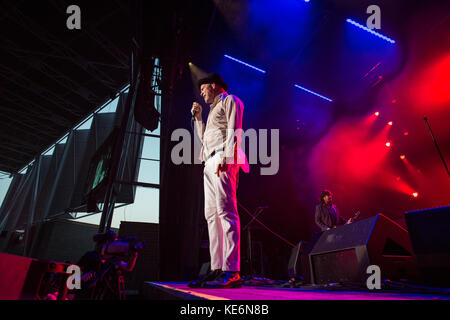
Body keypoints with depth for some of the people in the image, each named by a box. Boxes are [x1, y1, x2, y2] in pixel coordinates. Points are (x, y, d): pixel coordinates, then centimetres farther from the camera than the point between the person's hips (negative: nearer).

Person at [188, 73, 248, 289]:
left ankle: (231, 272, -21)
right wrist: (198, 117, 28)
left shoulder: (229, 100, 8)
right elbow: (204, 138, 35)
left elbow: (234, 132, -8)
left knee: (226, 211, -18)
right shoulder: (214, 109, 33)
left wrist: (226, 157, -21)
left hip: (223, 160, -9)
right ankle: (216, 269, 3)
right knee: (211, 214, 2)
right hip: (210, 162, 10)